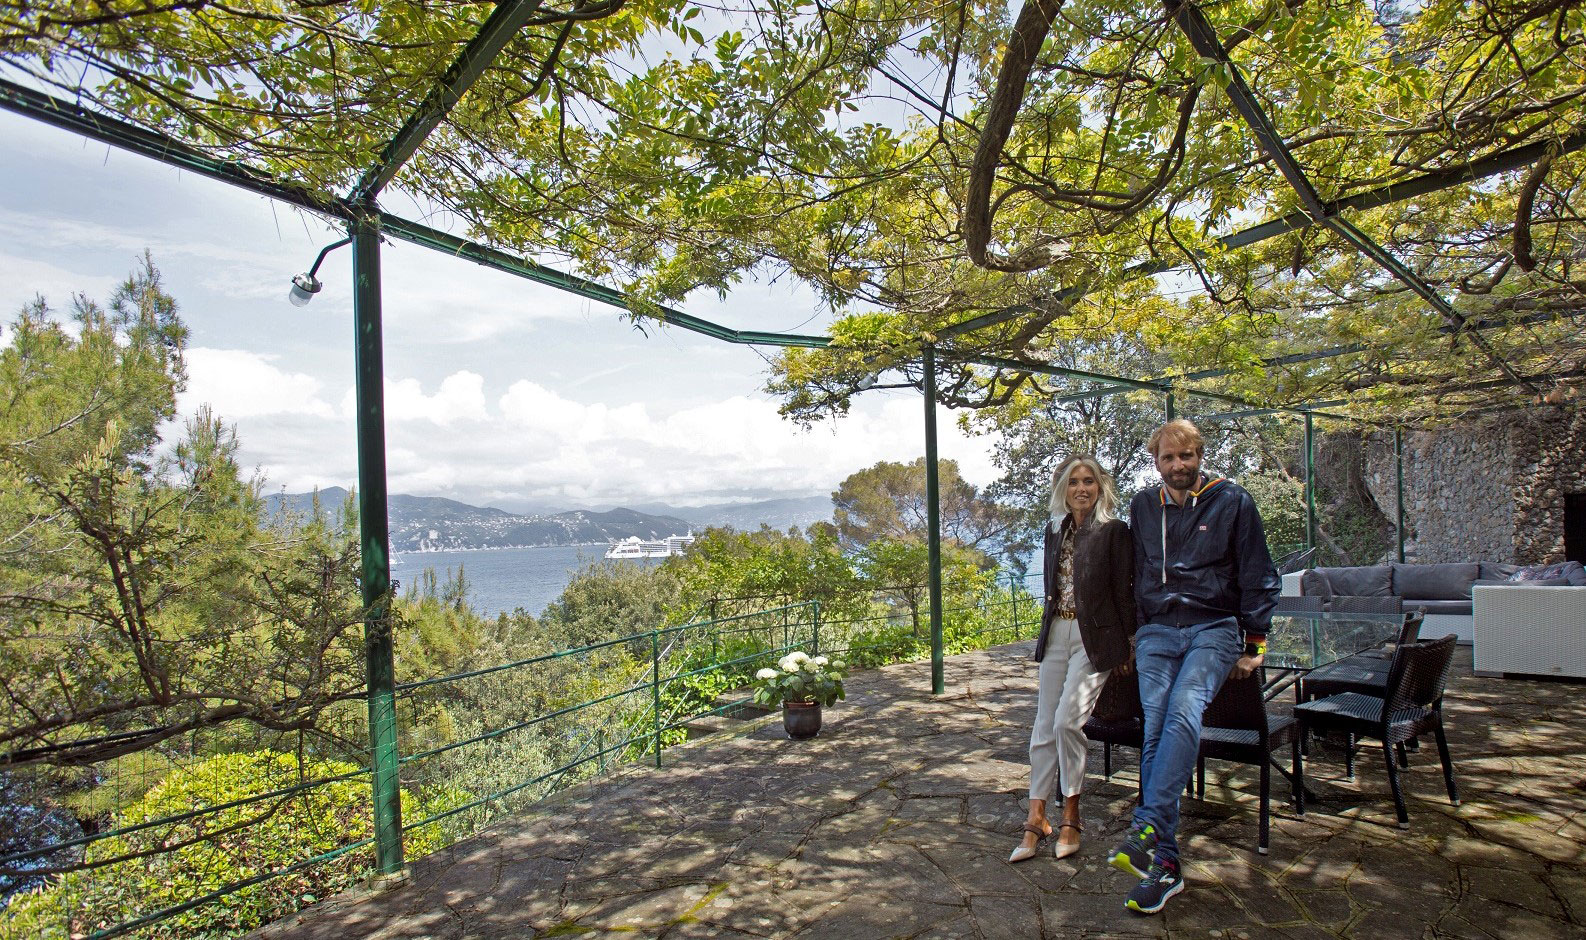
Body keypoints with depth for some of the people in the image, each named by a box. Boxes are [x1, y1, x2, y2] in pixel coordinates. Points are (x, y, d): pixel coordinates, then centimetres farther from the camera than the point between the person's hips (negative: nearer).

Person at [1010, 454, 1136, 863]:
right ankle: (1036, 819, 12)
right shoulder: (1055, 530, 12)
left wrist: (1129, 642, -5)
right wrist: (1046, 633, 16)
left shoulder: (1113, 531, -4)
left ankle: (1071, 817, 5)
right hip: (1056, 634, 6)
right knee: (1044, 728, 4)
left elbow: (1124, 590, -4)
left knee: (1067, 722, -14)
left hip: (1094, 637, -6)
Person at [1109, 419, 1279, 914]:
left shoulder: (1232, 501, 2)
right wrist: (1133, 634, 20)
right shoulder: (1143, 506, 12)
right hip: (1156, 632, 3)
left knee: (1184, 712, -28)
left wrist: (1254, 644, 1)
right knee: (1156, 732, -8)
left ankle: (1147, 828, -32)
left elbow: (1258, 576, 4)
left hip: (1215, 627, -3)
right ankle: (1164, 863, -4)